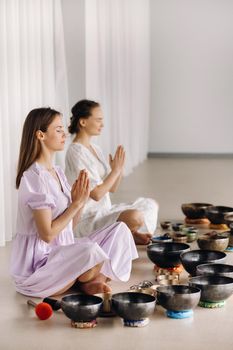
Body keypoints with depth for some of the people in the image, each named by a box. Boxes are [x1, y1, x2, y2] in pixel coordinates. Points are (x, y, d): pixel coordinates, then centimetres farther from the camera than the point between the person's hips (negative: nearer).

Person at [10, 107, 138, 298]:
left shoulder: (57, 172, 9)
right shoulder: (35, 178, -19)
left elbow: (70, 225, 10)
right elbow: (47, 234, -21)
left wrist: (81, 200, -8)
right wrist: (76, 203, -14)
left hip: (60, 252, 9)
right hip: (35, 265, -9)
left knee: (120, 230, 2)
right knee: (90, 251, -35)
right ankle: (84, 282, -1)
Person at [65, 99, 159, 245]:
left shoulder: (95, 149, 12)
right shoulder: (76, 152, -16)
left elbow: (112, 188, 13)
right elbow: (96, 194, -20)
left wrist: (120, 168, -4)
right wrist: (115, 169, -12)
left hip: (104, 211, 10)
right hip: (87, 220, -10)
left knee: (151, 205, 19)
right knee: (135, 216, -33)